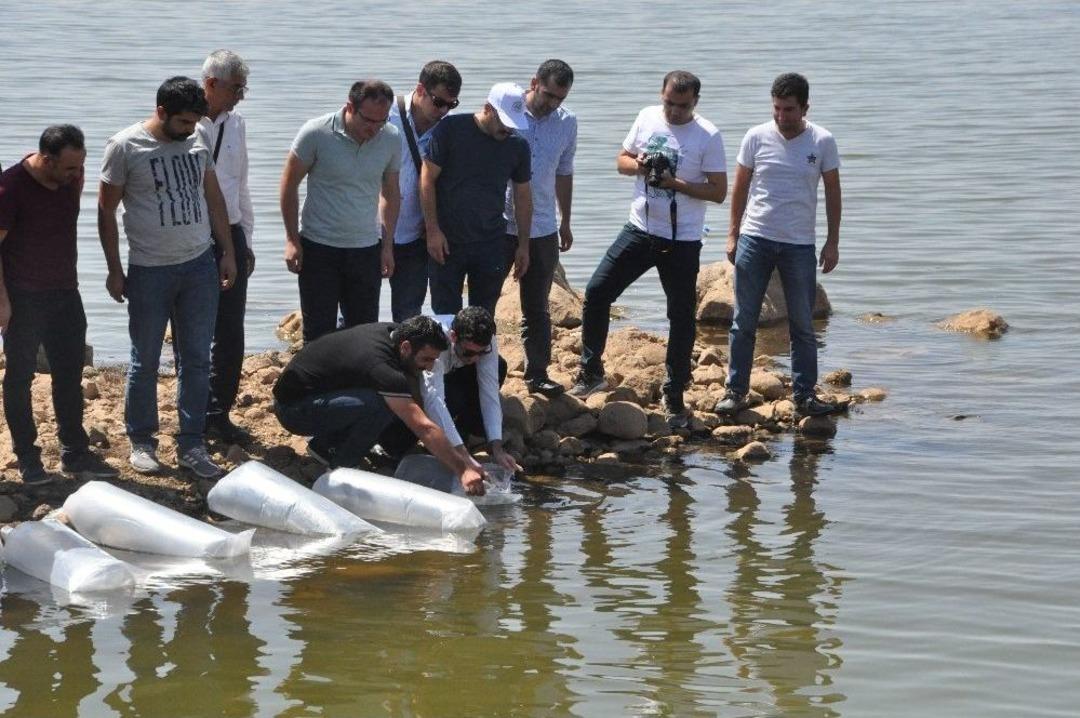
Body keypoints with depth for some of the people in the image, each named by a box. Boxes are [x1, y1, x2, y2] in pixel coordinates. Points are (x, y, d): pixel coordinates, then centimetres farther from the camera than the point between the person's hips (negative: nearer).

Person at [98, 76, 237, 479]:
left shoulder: (198, 142, 4)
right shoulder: (125, 147, -10)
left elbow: (214, 199, 14)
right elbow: (106, 211, -4)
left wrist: (227, 253, 11)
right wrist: (114, 271, -5)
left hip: (200, 266, 4)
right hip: (149, 271, -4)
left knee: (196, 360, 5)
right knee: (145, 363, 6)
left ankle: (191, 445, 13)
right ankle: (141, 442, 19)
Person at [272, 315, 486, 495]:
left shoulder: (393, 332, -4)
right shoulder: (382, 367, -30)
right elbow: (424, 428, -32)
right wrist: (463, 470, -32)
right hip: (293, 408, -10)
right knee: (380, 406, -30)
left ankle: (325, 445, 11)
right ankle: (340, 469, -10)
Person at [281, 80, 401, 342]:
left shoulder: (391, 139, -3)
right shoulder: (316, 134, -14)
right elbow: (289, 185, -4)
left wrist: (387, 246, 8)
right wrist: (292, 240, -6)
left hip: (366, 250, 3)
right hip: (318, 249, -3)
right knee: (319, 334, 1)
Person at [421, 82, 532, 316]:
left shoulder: (518, 146, 3)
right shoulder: (451, 130, -7)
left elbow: (523, 196, 13)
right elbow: (427, 180, -6)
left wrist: (523, 245, 11)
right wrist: (433, 231, -10)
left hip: (491, 244, 3)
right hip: (447, 242, -3)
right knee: (446, 314, 0)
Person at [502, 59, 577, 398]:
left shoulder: (567, 122, 4)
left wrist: (565, 222, 19)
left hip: (543, 230, 3)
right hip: (498, 227, -3)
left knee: (537, 308, 11)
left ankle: (537, 374, 19)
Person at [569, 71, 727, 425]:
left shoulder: (708, 136, -10)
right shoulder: (647, 118, 2)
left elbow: (718, 192, -10)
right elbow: (622, 161, 13)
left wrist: (675, 183, -21)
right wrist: (638, 165, -10)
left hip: (682, 240, -3)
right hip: (640, 230, 3)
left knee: (681, 316, 3)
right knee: (596, 292, -4)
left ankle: (674, 395, 15)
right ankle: (591, 372, 10)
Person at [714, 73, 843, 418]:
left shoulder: (822, 142, -3)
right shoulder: (757, 137, -2)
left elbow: (832, 192, 5)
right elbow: (740, 188, 8)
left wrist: (832, 242, 2)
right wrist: (733, 234, 4)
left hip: (799, 246, 0)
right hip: (755, 238, 0)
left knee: (803, 325, 4)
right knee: (744, 322, 3)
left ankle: (804, 394, 11)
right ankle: (735, 390, 11)